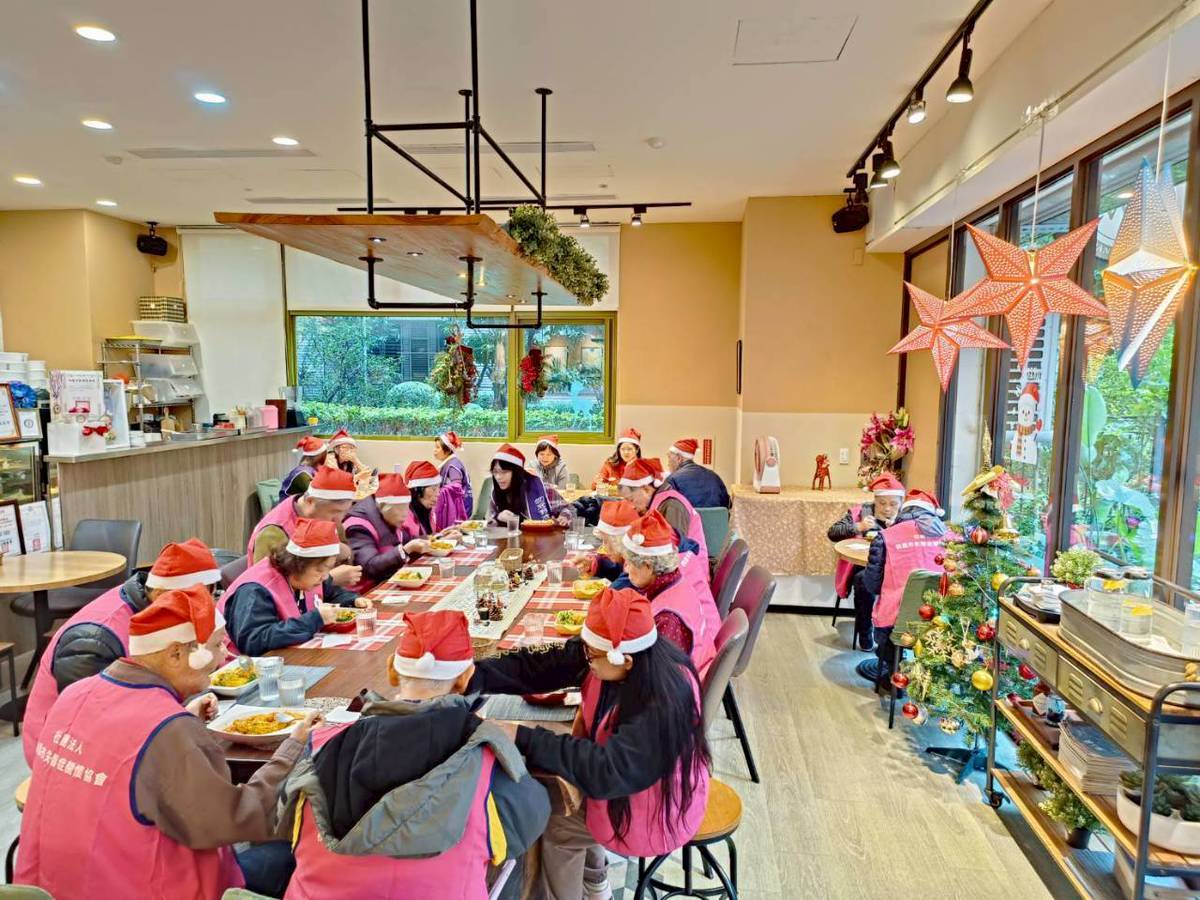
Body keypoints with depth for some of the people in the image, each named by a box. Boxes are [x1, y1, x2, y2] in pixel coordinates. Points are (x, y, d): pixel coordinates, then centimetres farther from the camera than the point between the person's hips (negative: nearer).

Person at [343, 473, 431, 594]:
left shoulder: (390, 519, 5)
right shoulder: (359, 526, -18)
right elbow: (370, 567, -28)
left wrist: (426, 541, 5)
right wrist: (407, 549, -34)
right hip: (365, 594, -8)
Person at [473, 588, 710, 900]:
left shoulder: (665, 703, -38)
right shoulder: (604, 652, -18)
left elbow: (609, 771, -40)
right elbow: (537, 666, -17)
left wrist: (523, 738, -40)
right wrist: (472, 676, -29)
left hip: (656, 809, -6)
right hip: (622, 777, 7)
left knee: (555, 824, 4)